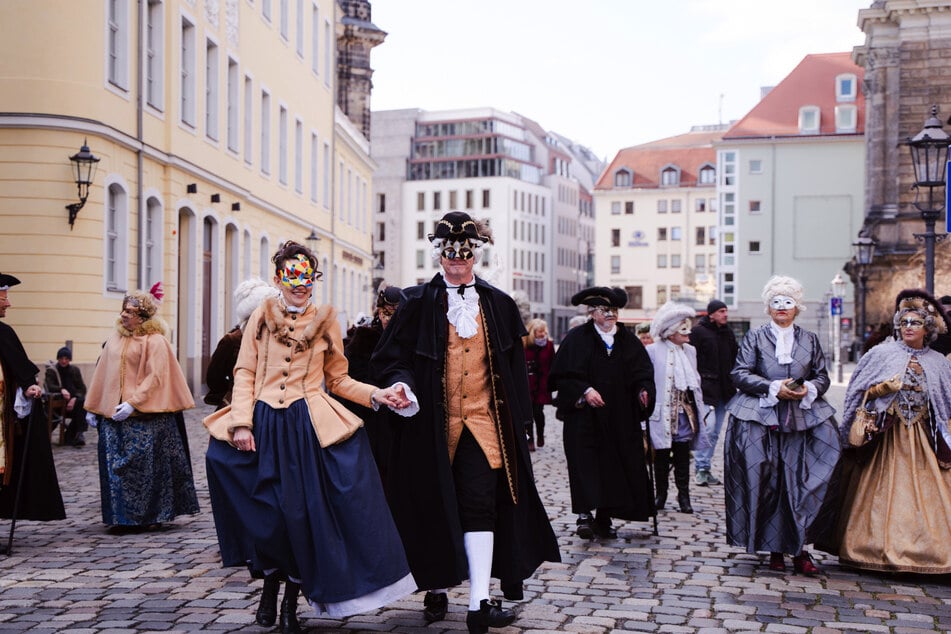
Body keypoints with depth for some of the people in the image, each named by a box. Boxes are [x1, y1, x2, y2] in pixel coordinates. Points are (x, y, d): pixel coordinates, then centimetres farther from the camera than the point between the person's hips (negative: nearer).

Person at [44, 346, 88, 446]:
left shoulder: (75, 370, 13)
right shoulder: (51, 370, 5)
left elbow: (82, 388, 5)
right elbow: (50, 386, -12)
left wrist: (74, 399, -16)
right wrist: (62, 390, -35)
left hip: (73, 400, 4)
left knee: (83, 403, -32)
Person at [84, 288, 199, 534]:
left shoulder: (155, 341, -6)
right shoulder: (115, 340, 12)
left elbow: (154, 377, -13)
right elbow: (102, 375, 15)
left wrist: (133, 403, -20)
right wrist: (93, 408, 13)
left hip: (145, 417, -6)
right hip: (113, 415, 6)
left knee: (148, 466, -1)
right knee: (116, 466, 4)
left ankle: (153, 515, 10)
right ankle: (122, 517, 11)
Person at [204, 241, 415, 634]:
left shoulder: (325, 321, 11)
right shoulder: (262, 317, 8)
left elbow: (337, 381, 14)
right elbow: (245, 374, 3)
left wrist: (377, 395, -1)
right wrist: (242, 423, -9)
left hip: (310, 425, 0)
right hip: (265, 424, 0)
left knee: (304, 512, -4)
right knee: (267, 512, -5)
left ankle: (291, 601, 14)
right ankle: (271, 578, 23)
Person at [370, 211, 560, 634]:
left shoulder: (498, 305, 9)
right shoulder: (417, 303, 2)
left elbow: (514, 366, 12)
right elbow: (392, 357, -1)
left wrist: (519, 420, 9)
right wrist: (401, 385, -21)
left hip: (482, 421, 1)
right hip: (432, 423, -1)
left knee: (479, 507, -7)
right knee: (435, 507, 7)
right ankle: (436, 591, 24)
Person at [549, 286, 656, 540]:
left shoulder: (628, 341, 10)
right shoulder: (577, 338, 0)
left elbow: (643, 373, 7)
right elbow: (563, 375, -4)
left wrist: (643, 391, -13)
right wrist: (584, 391, -17)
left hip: (620, 420, 4)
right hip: (585, 417, -3)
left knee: (615, 467, 4)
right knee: (586, 465, -10)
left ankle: (604, 518, 13)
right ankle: (584, 515, -8)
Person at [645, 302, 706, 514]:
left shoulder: (690, 351, 10)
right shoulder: (652, 351, -6)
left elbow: (695, 381, 15)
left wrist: (700, 409, 11)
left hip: (685, 413, 3)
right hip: (662, 413, -3)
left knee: (682, 455, 6)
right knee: (661, 455, 6)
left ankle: (684, 495, 13)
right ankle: (661, 494, 18)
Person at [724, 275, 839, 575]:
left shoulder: (810, 339, 15)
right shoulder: (755, 337, 8)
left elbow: (822, 376, 14)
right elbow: (740, 374, -1)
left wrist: (808, 389, -9)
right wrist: (774, 388, -12)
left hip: (801, 421, 2)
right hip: (760, 420, -2)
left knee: (800, 483, -5)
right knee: (766, 484, -5)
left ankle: (799, 548, -1)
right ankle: (774, 549, 3)